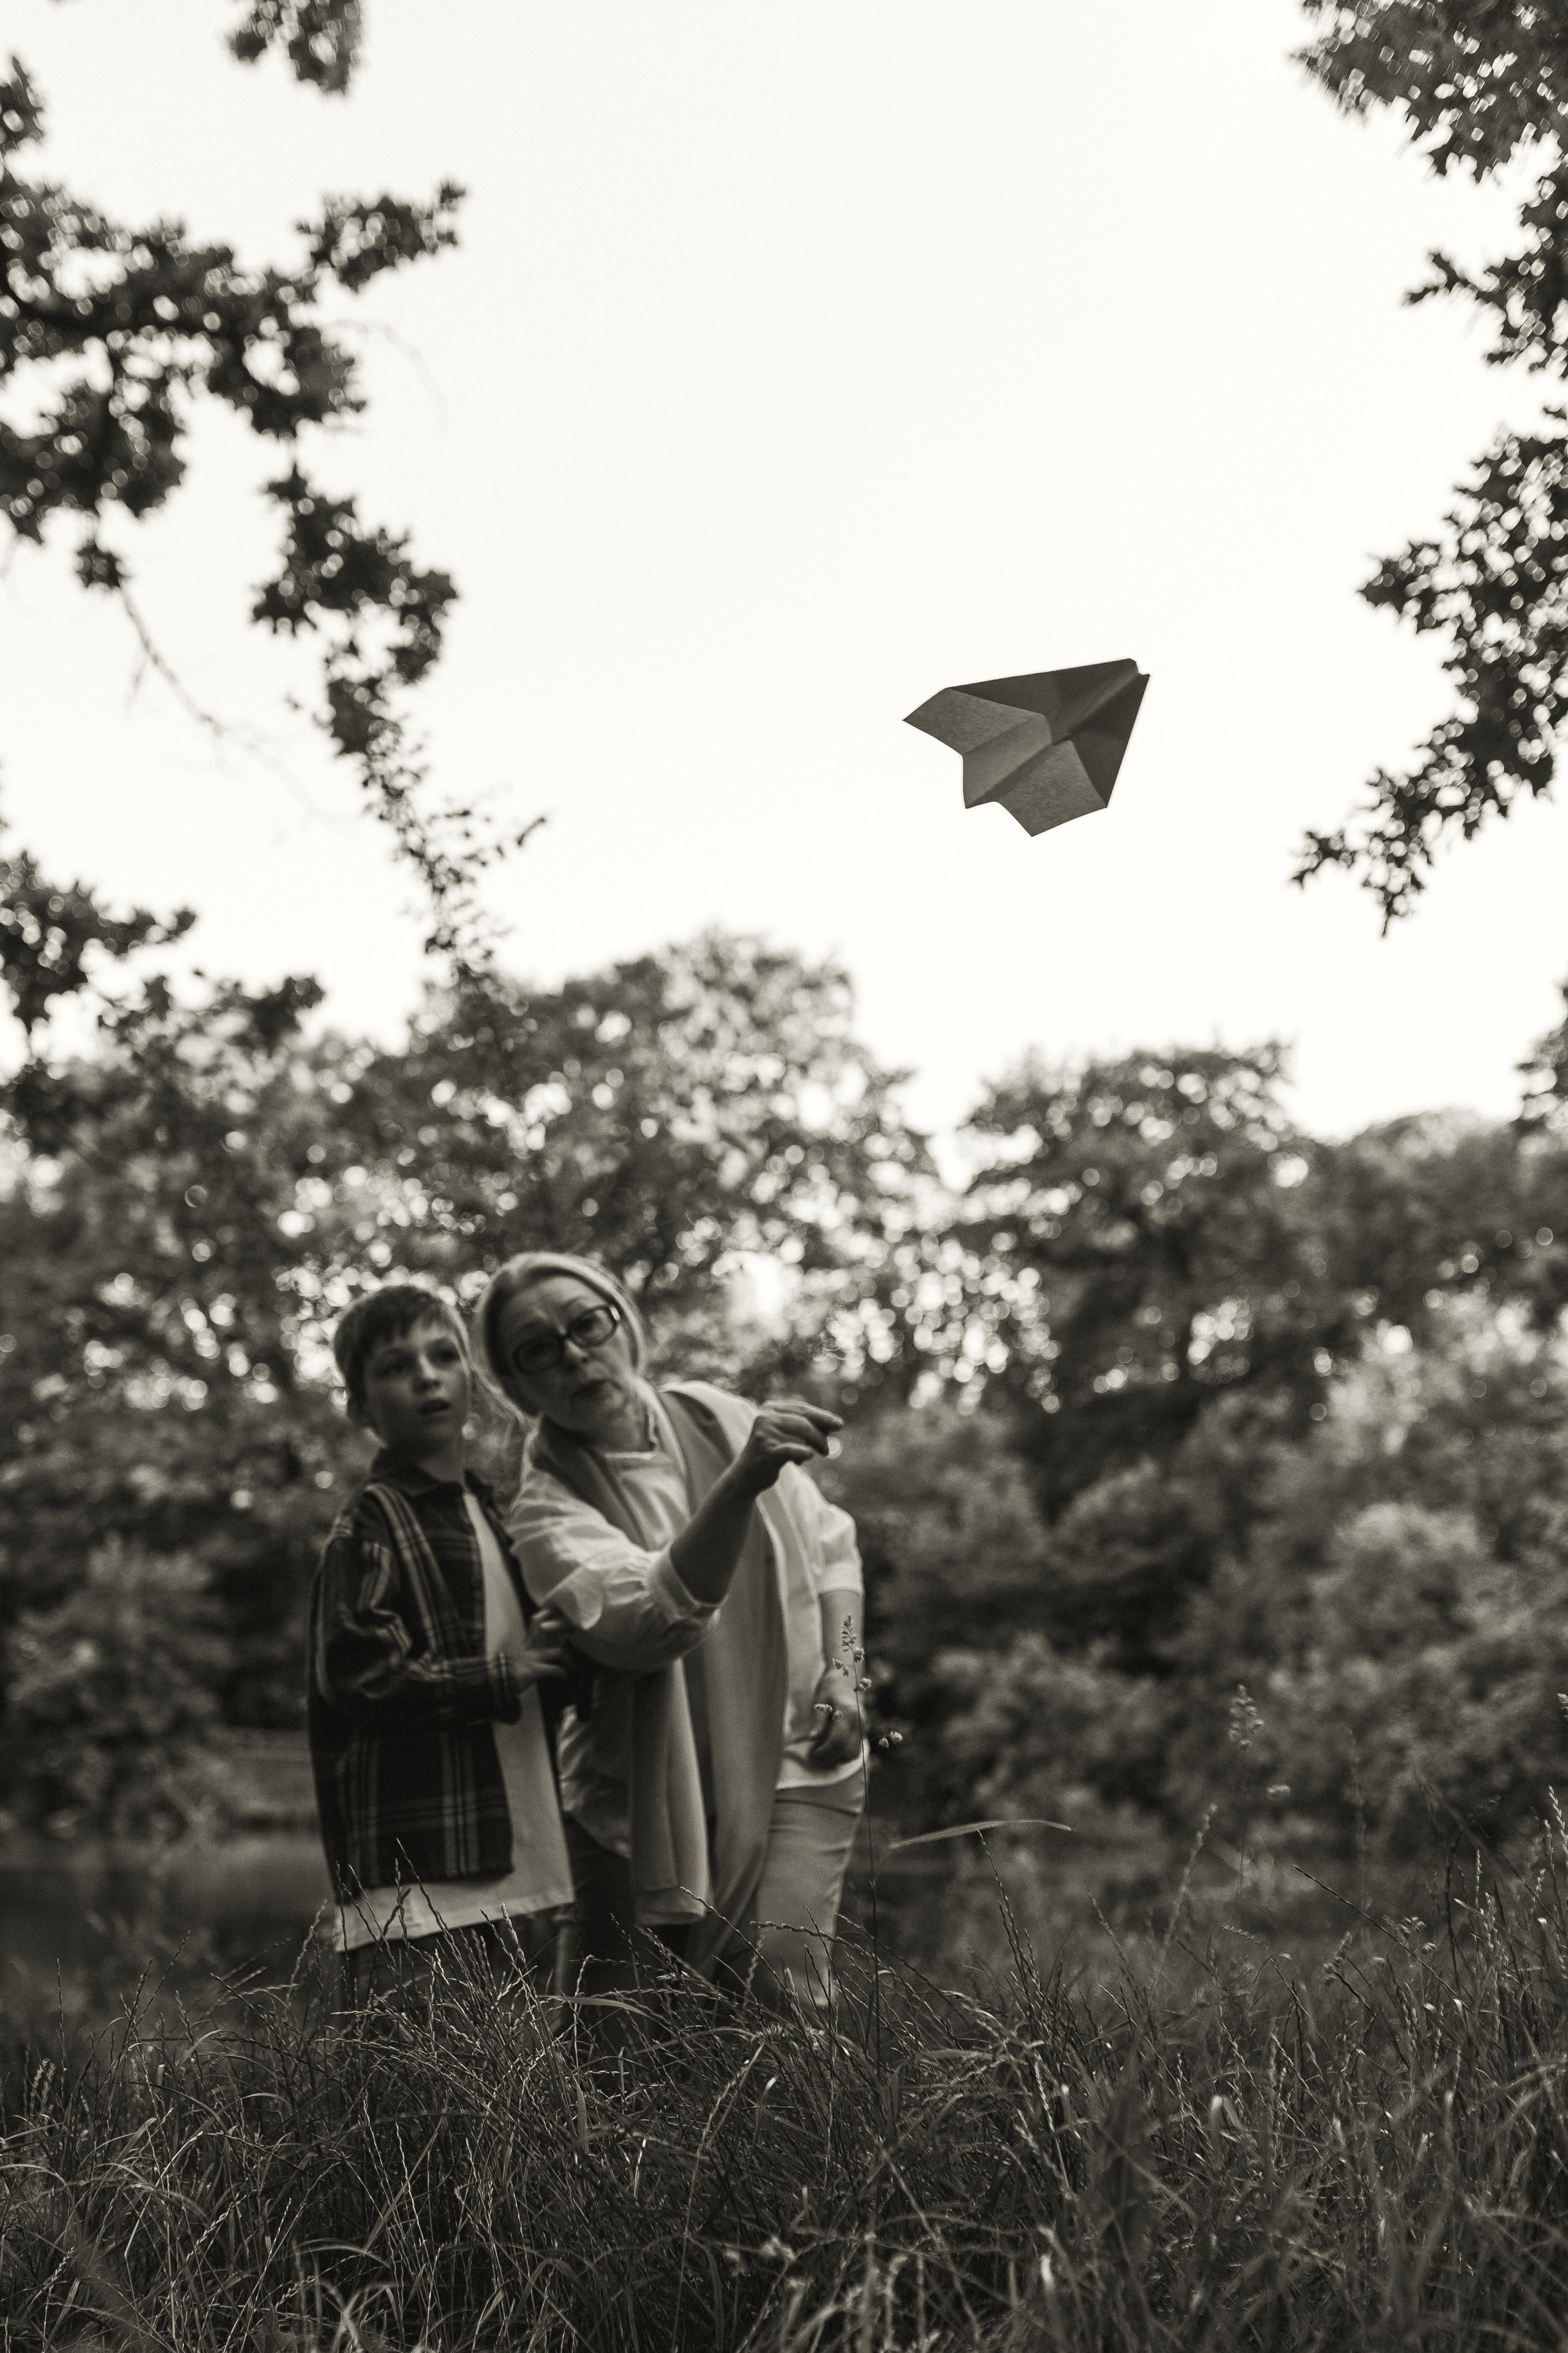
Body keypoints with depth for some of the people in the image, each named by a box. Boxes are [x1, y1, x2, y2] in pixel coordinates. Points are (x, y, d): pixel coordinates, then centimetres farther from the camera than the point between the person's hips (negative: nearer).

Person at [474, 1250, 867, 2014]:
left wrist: (840, 1672, -1)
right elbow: (650, 1616, -32)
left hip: (790, 1765, 1)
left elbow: (830, 1546, 13)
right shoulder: (548, 1507, -12)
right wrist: (741, 1481, -45)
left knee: (773, 1988, -18)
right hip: (644, 1796, -1)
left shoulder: (717, 1418, -1)